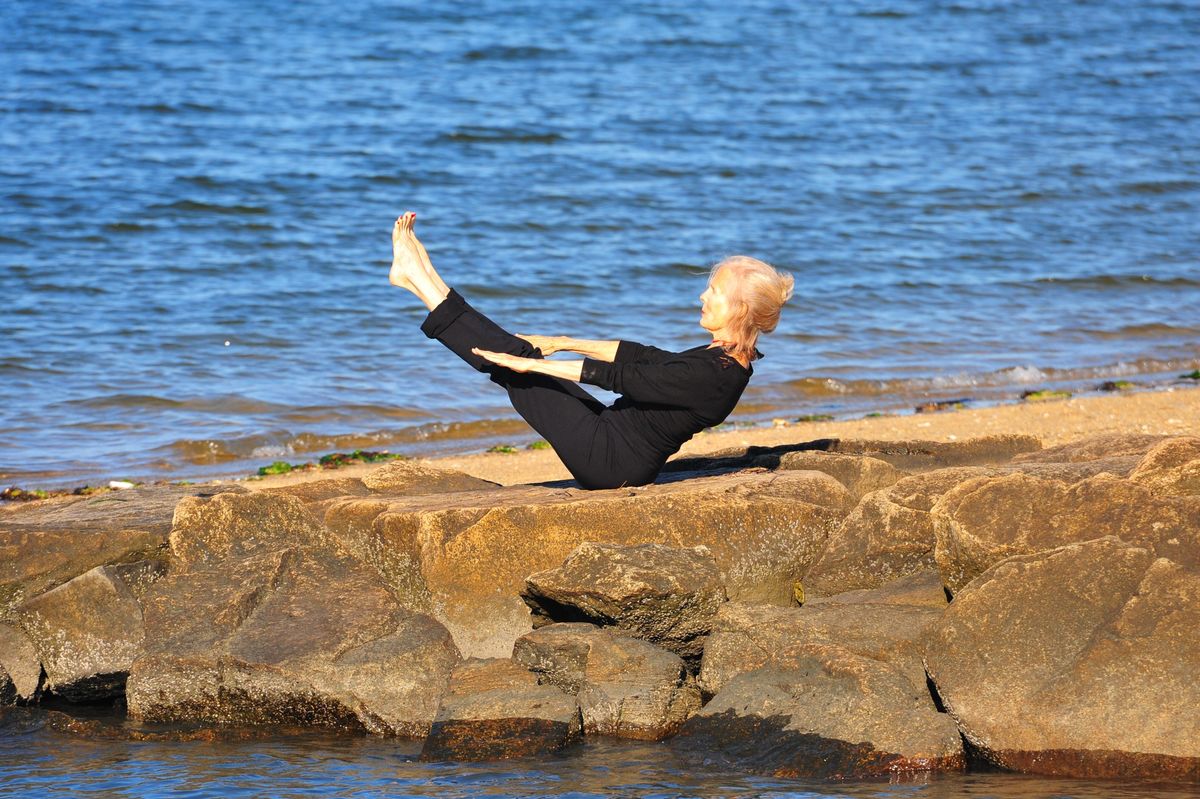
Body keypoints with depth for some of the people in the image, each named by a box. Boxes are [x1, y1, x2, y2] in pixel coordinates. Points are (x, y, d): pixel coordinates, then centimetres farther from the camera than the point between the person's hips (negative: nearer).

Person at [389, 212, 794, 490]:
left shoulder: (714, 375, -26)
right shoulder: (724, 360, 4)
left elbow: (618, 377, -23)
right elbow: (644, 356, 13)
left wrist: (531, 364, -18)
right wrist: (563, 344, 16)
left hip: (609, 461, -8)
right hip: (623, 460, 8)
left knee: (513, 359, -2)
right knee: (518, 356, 9)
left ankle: (419, 280, 9)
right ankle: (422, 278, 18)